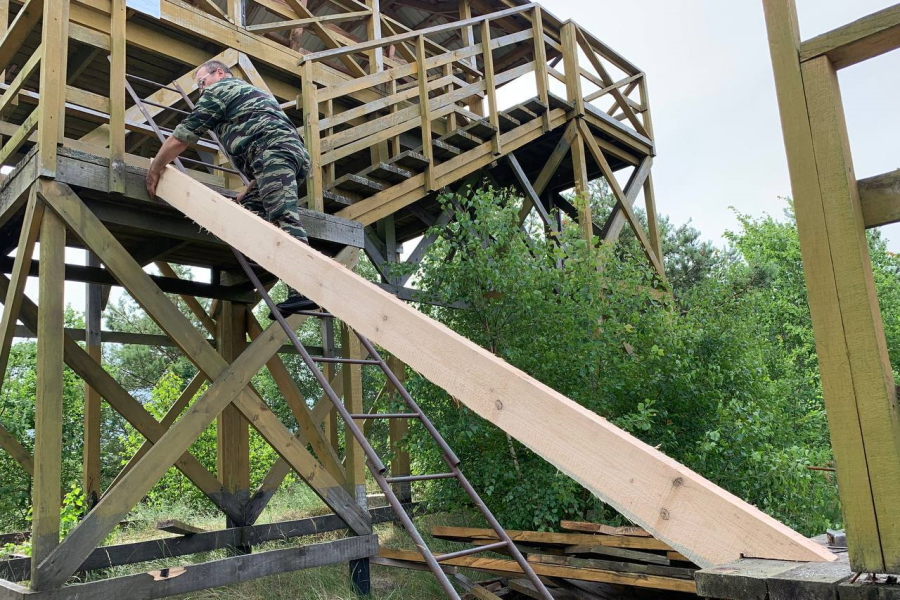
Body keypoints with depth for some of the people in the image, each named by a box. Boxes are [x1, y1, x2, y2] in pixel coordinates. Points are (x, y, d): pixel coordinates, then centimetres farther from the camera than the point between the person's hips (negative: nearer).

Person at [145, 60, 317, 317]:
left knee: (283, 219, -21)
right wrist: (251, 190, 30)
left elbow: (184, 134, 9)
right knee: (248, 209, 8)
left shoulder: (220, 88, 14)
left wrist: (154, 170, 18)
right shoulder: (253, 92, 41)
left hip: (274, 151, -9)